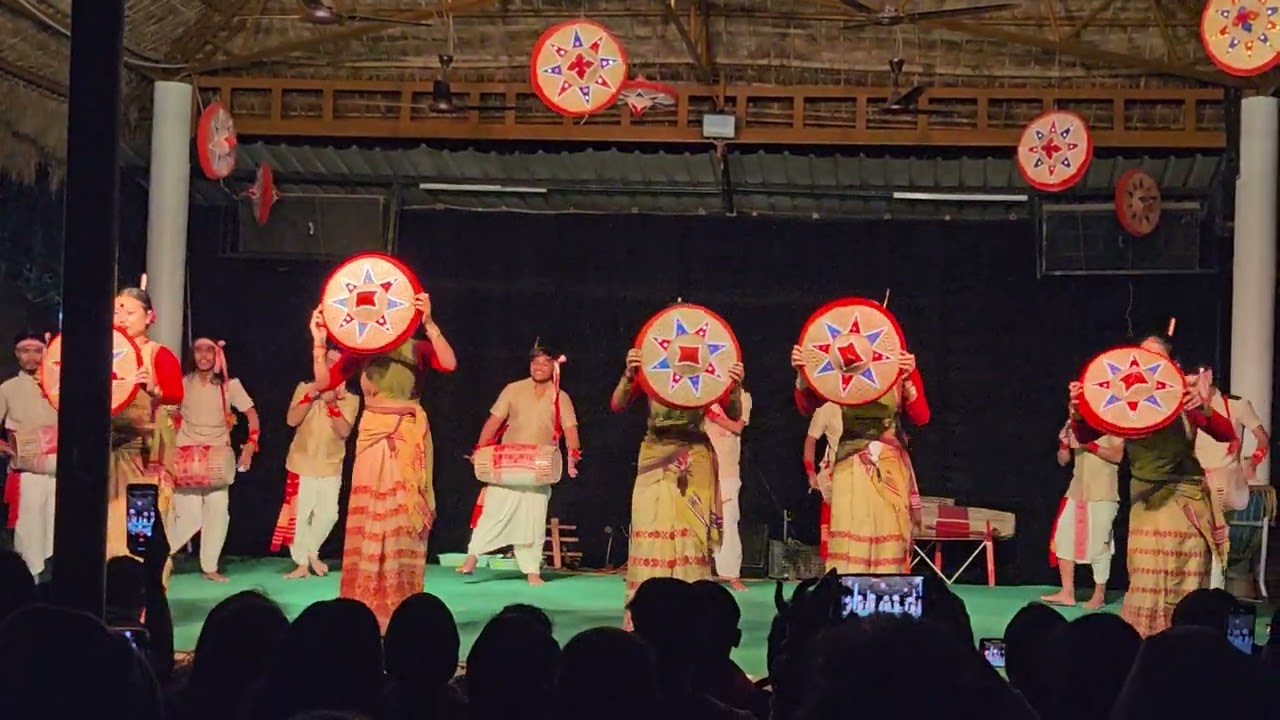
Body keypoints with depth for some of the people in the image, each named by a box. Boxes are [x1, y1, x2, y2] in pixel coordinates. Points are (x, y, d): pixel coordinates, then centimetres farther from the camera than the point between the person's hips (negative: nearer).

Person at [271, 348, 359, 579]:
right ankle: (302, 563, 12)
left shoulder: (350, 398, 1)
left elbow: (344, 431, -12)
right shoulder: (305, 389, 1)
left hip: (331, 467, 1)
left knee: (328, 514, -8)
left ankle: (312, 551, 18)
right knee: (299, 515, -1)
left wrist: (332, 403, -21)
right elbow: (291, 420, -11)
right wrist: (313, 396, -19)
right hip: (302, 464, 0)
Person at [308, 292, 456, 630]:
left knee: (404, 515, -2)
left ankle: (399, 605, 3)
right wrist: (319, 342, -12)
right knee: (370, 515, 0)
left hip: (409, 435, -1)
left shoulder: (417, 348, 2)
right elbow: (324, 382, -1)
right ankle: (366, 603, 5)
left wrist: (429, 323, -26)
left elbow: (449, 363, -17)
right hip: (374, 435, 1)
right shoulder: (360, 350, 6)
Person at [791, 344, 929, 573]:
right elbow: (806, 407, -6)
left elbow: (921, 417, -7)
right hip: (851, 464, -1)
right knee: (850, 533, -7)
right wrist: (802, 375, -24)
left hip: (890, 464, 1)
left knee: (888, 535, -1)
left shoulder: (901, 368, 0)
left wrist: (908, 380, -23)